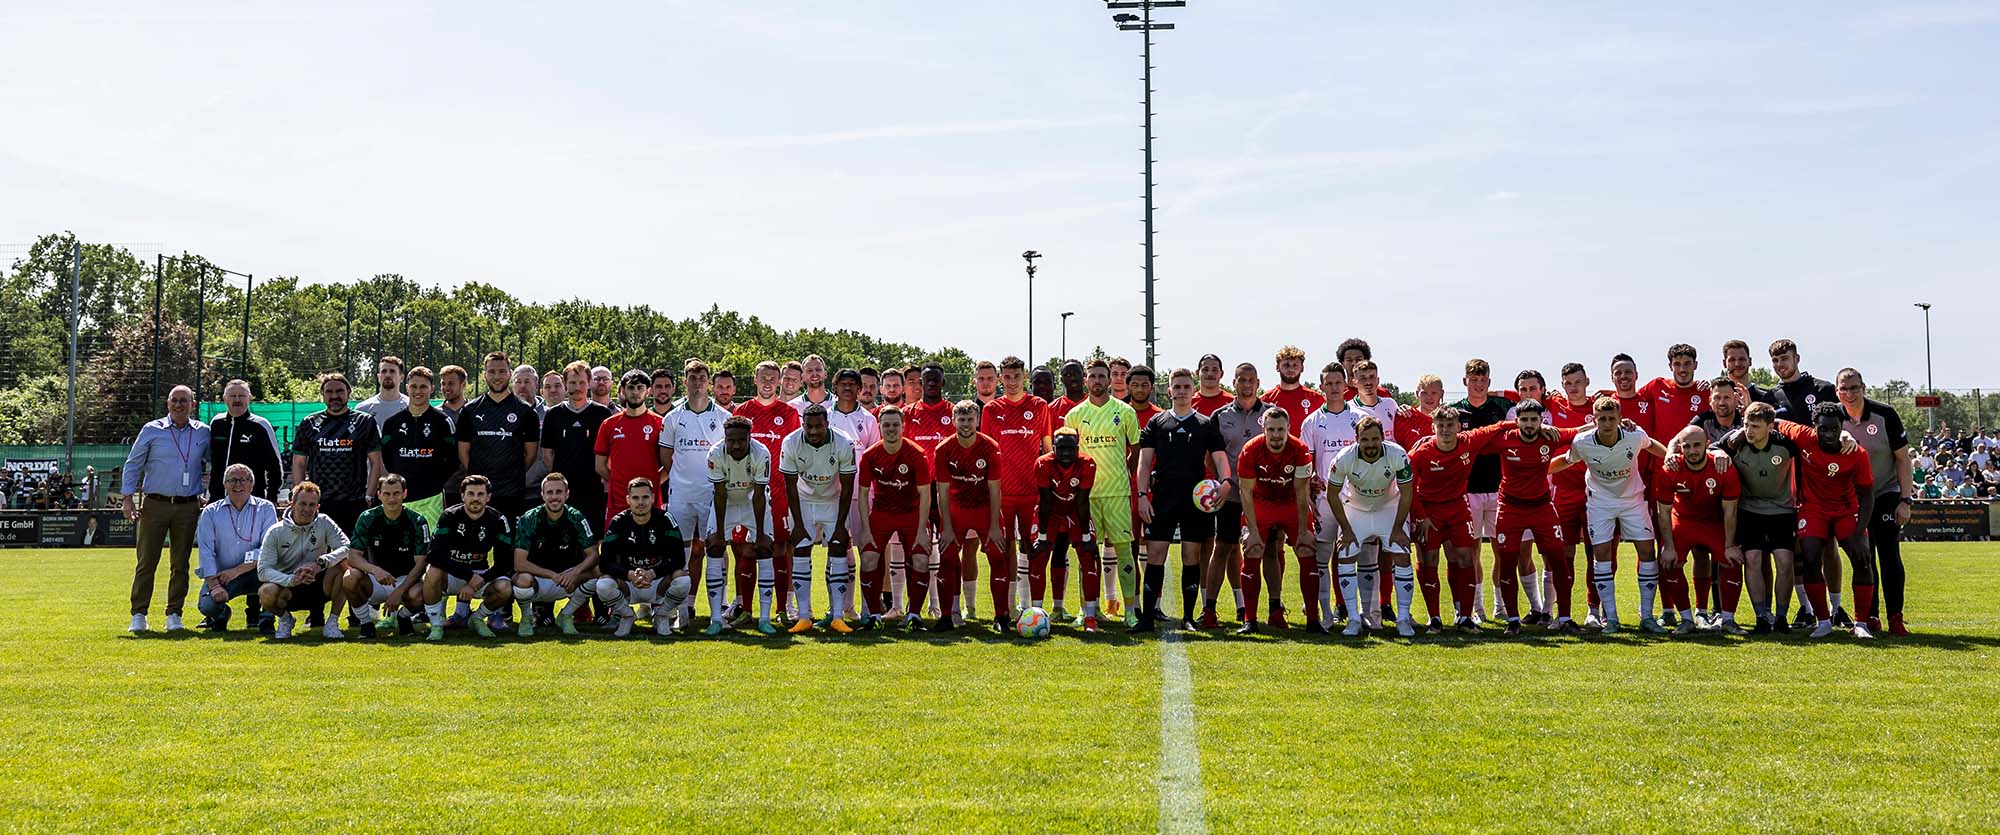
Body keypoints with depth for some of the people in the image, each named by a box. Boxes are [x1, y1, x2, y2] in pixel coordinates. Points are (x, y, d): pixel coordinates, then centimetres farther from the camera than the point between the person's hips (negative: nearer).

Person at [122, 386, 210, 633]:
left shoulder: (203, 433, 8)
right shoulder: (151, 430, 3)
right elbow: (133, 464, 6)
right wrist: (128, 498, -1)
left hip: (188, 508, 2)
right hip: (155, 505, -1)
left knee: (180, 564, 4)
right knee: (146, 561, -2)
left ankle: (174, 615, 11)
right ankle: (138, 615, 5)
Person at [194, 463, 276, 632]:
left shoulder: (265, 509, 0)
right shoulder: (211, 512, 4)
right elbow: (206, 552, -6)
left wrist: (237, 570, -18)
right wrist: (214, 585, -19)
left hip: (252, 574, 0)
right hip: (219, 575, 0)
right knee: (207, 605, -28)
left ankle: (255, 614, -4)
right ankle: (220, 615, 13)